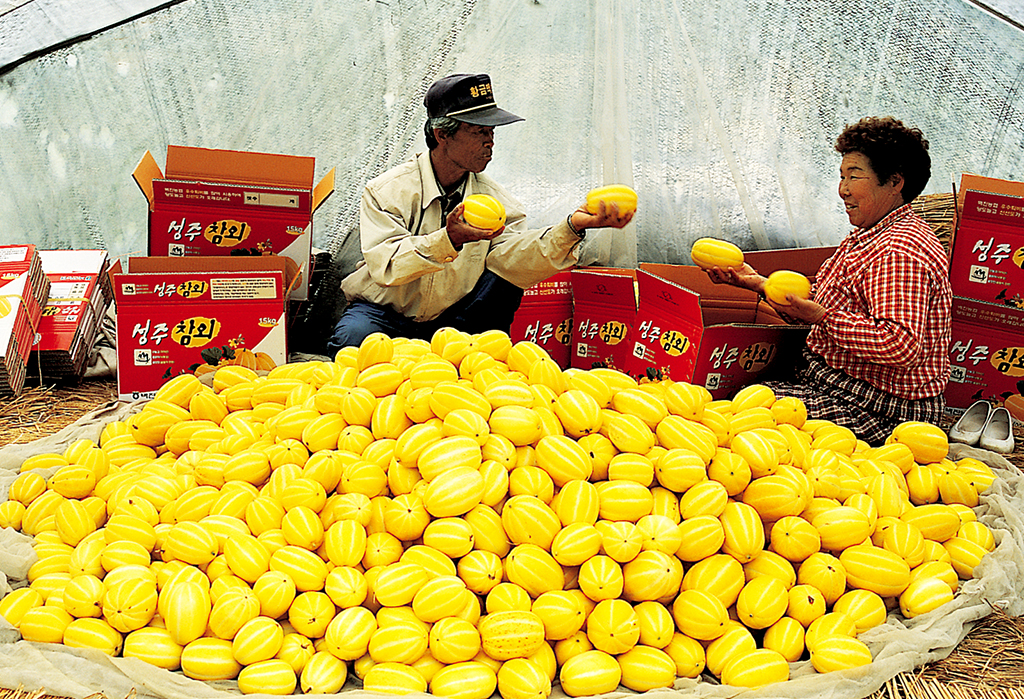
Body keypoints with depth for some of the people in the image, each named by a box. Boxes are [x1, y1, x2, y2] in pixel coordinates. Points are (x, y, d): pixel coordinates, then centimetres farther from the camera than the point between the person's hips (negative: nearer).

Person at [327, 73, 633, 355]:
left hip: (453, 320, 3)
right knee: (353, 337, -35)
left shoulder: (493, 198, -2)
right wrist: (448, 240, -45)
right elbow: (385, 266, -30)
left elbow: (518, 260, -20)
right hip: (382, 313, -2)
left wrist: (571, 228, -38)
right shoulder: (387, 191, -14)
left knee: (505, 275, -21)